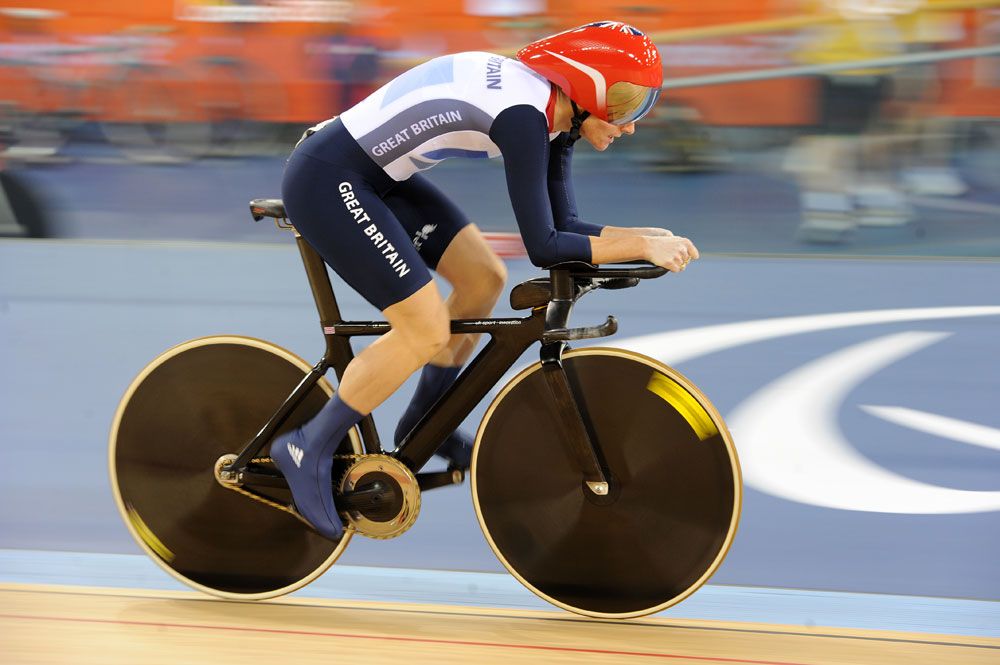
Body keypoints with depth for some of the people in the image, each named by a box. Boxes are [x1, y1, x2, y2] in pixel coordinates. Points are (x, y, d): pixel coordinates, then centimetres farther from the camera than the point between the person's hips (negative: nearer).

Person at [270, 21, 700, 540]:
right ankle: (308, 449, 4)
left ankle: (423, 422, 27)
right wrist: (643, 247, -19)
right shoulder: (524, 114, -24)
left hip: (373, 176, 10)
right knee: (427, 332, -10)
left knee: (484, 279, 10)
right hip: (326, 182, -10)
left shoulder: (553, 111, 4)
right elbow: (543, 247, -24)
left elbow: (561, 226, 8)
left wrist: (646, 237, -3)